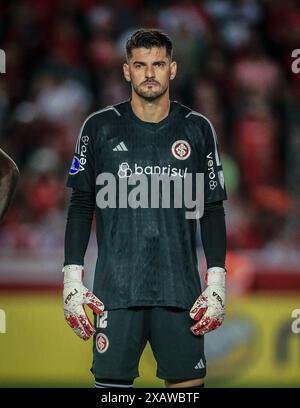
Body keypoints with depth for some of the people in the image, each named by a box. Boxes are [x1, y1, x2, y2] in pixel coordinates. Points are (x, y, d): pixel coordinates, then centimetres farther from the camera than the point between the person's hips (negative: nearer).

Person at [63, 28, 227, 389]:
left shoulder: (197, 129, 8)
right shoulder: (100, 127, 5)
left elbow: (213, 210, 10)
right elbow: (81, 206, 8)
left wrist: (217, 282, 1)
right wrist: (72, 279, 0)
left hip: (180, 291, 1)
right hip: (116, 289, -1)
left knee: (189, 383, -1)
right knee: (112, 383, -3)